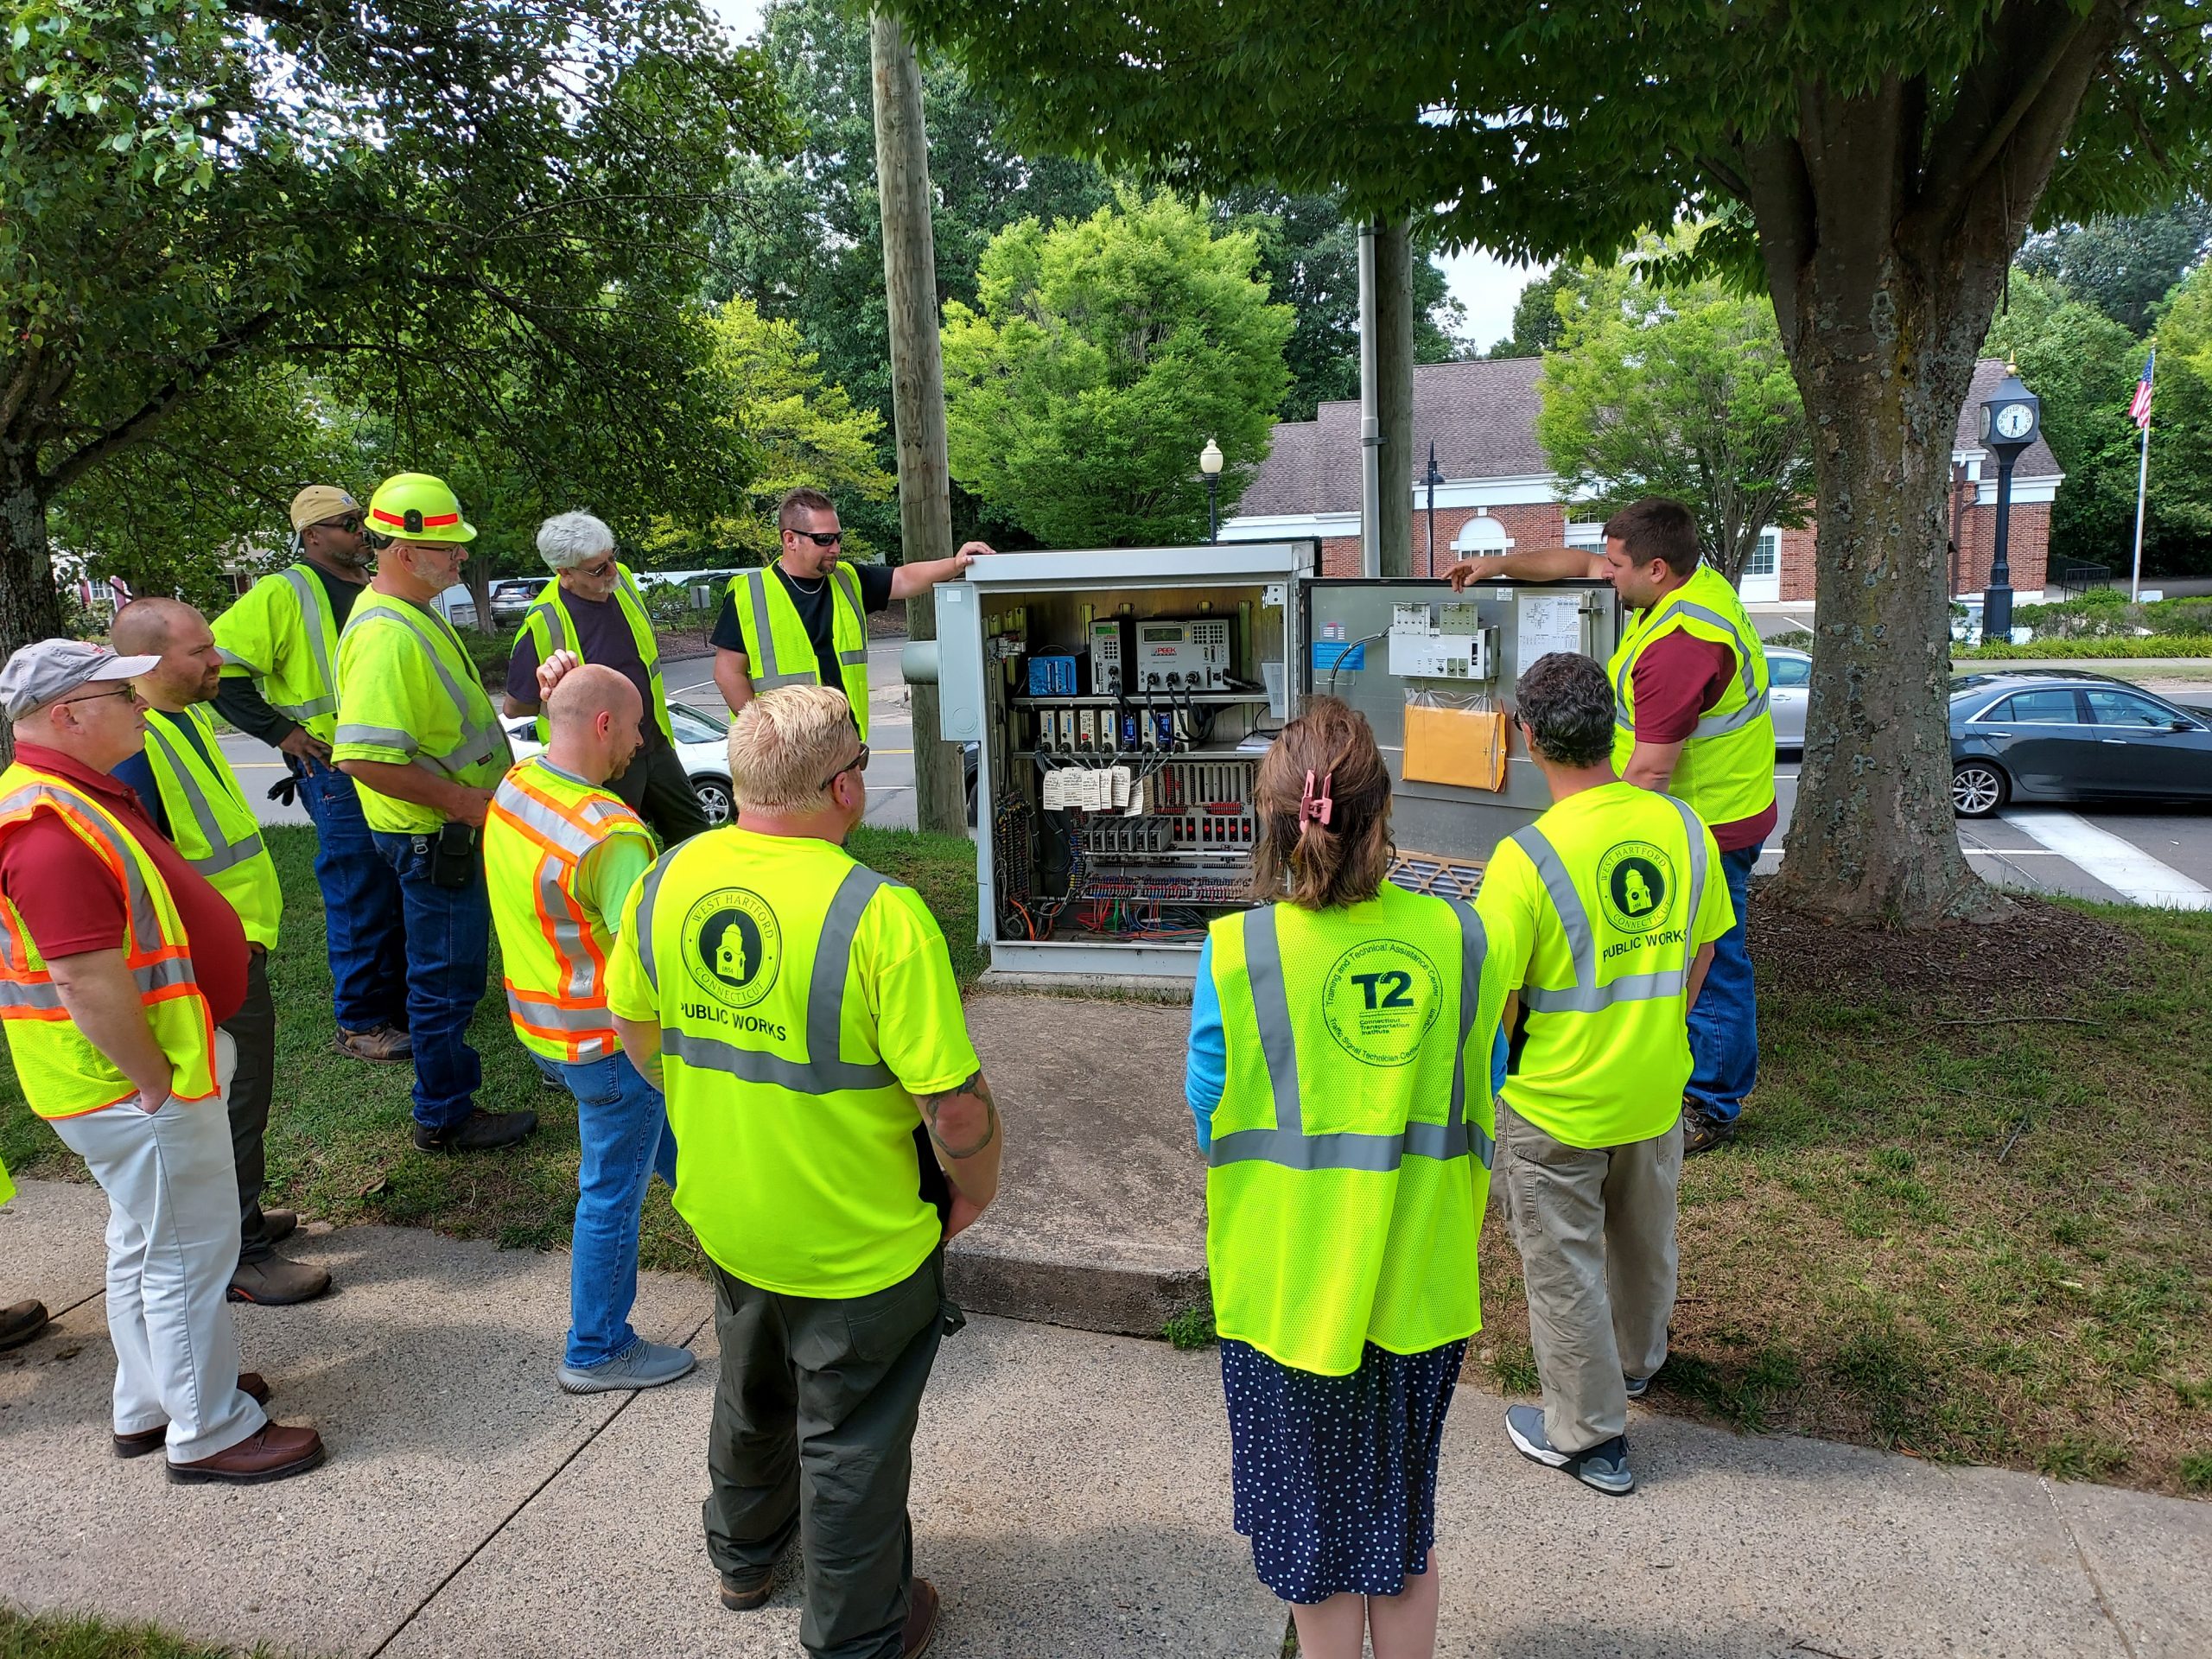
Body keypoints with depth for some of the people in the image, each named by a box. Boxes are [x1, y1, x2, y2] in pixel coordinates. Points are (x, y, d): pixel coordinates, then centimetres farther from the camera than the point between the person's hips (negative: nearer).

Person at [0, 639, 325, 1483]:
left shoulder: (82, 797, 9)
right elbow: (90, 984, -28)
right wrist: (159, 1084, -21)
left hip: (147, 1068, 11)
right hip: (132, 1083, -11)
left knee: (145, 1240, 22)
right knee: (188, 1248, 2)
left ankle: (150, 1404, 38)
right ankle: (208, 1432, 16)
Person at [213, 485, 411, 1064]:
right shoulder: (284, 594, -8)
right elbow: (218, 664, -12)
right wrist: (280, 731, -13)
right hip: (336, 769, -7)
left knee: (402, 893, 14)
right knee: (361, 900, -3)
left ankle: (398, 1000, 29)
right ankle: (359, 1024, 9)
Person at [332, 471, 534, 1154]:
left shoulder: (417, 612, 8)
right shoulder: (385, 634, -26)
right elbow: (363, 756, -33)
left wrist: (489, 787, 19)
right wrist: (462, 801, -25)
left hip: (460, 827, 11)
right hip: (433, 835, -11)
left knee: (452, 969, 23)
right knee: (446, 975, 2)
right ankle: (446, 1118, 17)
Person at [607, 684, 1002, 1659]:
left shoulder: (668, 880, -11)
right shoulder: (879, 916, -30)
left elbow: (633, 1024, 5)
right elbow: (955, 1103, -27)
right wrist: (975, 1192, -8)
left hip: (724, 1219, 6)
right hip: (859, 1246, -6)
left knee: (750, 1396, 31)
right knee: (850, 1440, 17)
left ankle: (743, 1557, 56)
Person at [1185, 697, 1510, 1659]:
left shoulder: (1237, 955, -20)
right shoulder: (1458, 937, -11)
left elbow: (1209, 1121, -7)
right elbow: (1476, 1120, 0)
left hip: (1289, 1289, -2)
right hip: (1422, 1288, 3)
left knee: (1317, 1542, 19)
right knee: (1403, 1526, 25)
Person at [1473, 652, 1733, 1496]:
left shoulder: (1527, 856, -26)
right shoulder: (1683, 827, -9)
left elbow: (1496, 998, -20)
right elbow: (1701, 952, 4)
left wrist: (1509, 1051, 2)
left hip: (1556, 1107, -6)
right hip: (1655, 1092, 6)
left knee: (1564, 1266, 14)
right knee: (1646, 1237, 28)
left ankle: (1588, 1434, 29)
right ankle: (1636, 1361, 55)